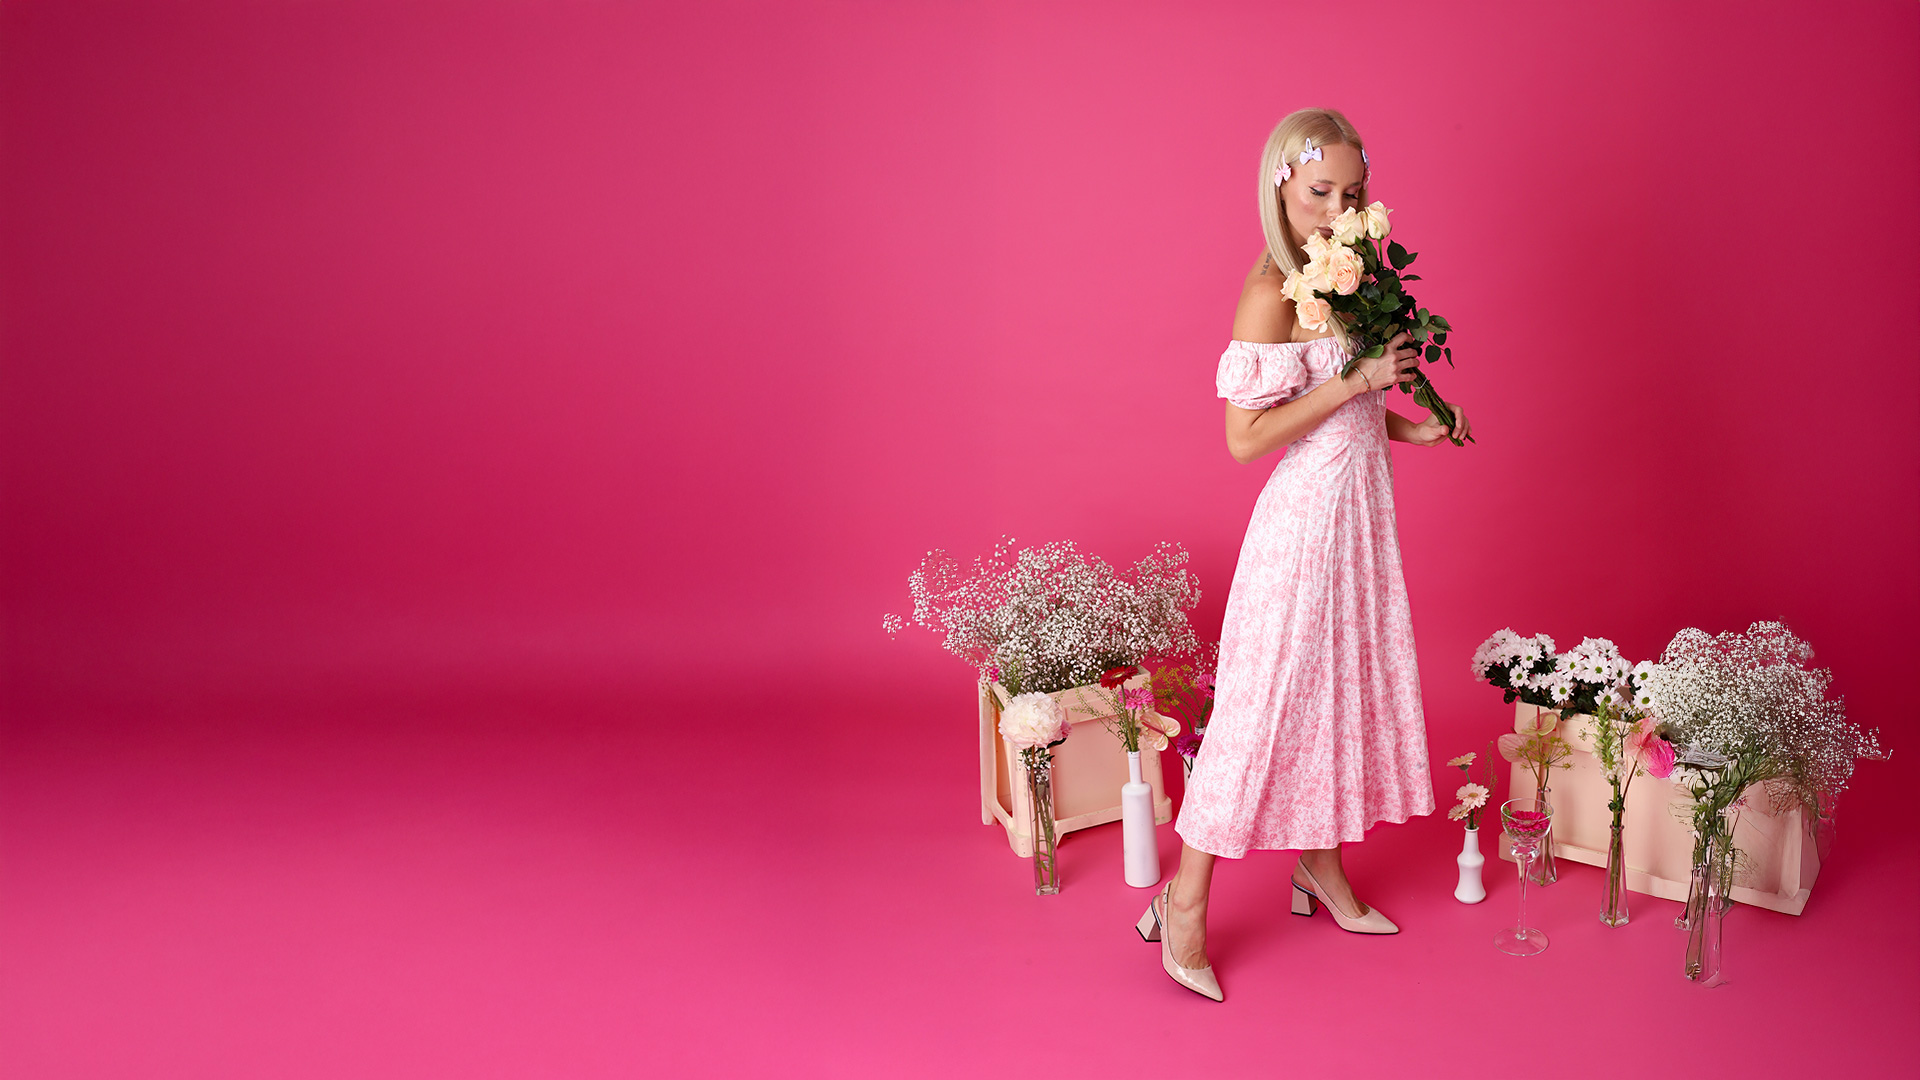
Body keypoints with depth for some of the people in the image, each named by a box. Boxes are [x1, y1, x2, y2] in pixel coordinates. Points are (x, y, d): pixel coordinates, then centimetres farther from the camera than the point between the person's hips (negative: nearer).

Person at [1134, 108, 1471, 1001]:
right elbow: (1246, 437, -21)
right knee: (1263, 703, -4)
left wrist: (1408, 426, 2)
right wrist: (1355, 382, -23)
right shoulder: (1271, 294, -18)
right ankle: (1184, 902, 7)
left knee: (1341, 688, 17)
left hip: (1360, 513, 9)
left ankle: (1321, 868, 34)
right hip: (1304, 523, -9)